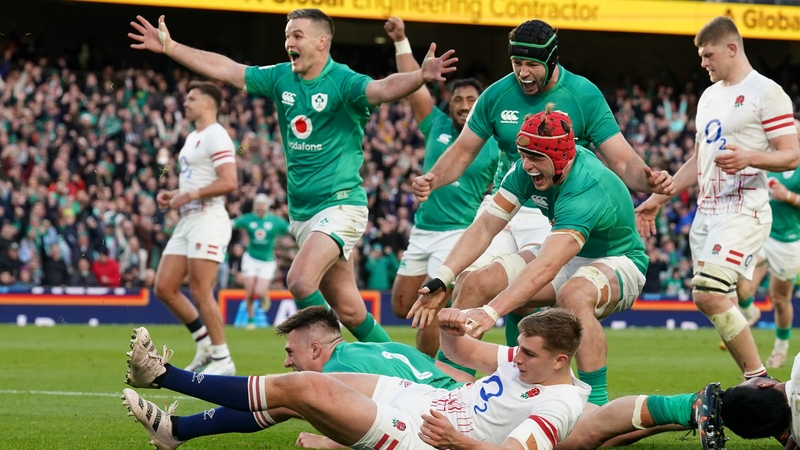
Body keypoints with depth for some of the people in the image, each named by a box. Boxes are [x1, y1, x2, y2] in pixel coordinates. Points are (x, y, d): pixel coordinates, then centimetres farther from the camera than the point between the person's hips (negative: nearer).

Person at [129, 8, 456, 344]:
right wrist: (170, 48, 13)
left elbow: (383, 89, -32)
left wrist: (420, 76, -52)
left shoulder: (342, 81, -13)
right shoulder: (281, 78, 6)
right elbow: (225, 69, 12)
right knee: (348, 310, 7)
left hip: (340, 205, -7)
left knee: (300, 281, -24)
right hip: (301, 212, 7)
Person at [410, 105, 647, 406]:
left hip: (618, 262, -8)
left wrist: (491, 312, -56)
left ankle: (598, 407, -35)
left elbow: (546, 268, -46)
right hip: (569, 258, 8)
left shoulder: (589, 190, -36)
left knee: (575, 296, -41)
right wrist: (440, 282, -25)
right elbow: (486, 226, -12)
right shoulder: (527, 170, -14)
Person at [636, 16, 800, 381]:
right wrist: (657, 198, 23)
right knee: (712, 299, 4)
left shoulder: (766, 92, -7)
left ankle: (759, 380, -14)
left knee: (709, 294, -22)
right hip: (706, 211, 9)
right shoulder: (710, 96, 19)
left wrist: (749, 158, -29)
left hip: (743, 210, -9)